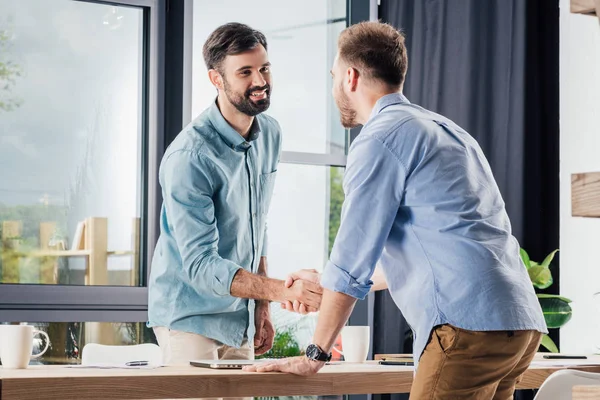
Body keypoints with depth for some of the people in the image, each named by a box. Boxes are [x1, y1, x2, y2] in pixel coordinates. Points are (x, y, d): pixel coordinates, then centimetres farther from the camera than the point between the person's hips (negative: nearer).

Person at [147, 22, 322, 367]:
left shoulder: (271, 134, 3)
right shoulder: (189, 157, -22)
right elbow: (200, 265, -26)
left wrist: (262, 306, 12)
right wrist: (282, 290, -36)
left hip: (240, 319, 7)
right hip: (191, 316, -7)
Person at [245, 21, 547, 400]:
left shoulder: (381, 138, -3)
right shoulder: (445, 129, 25)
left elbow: (353, 258, -6)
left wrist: (314, 356, 2)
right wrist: (324, 286, 40)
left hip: (469, 325, -9)